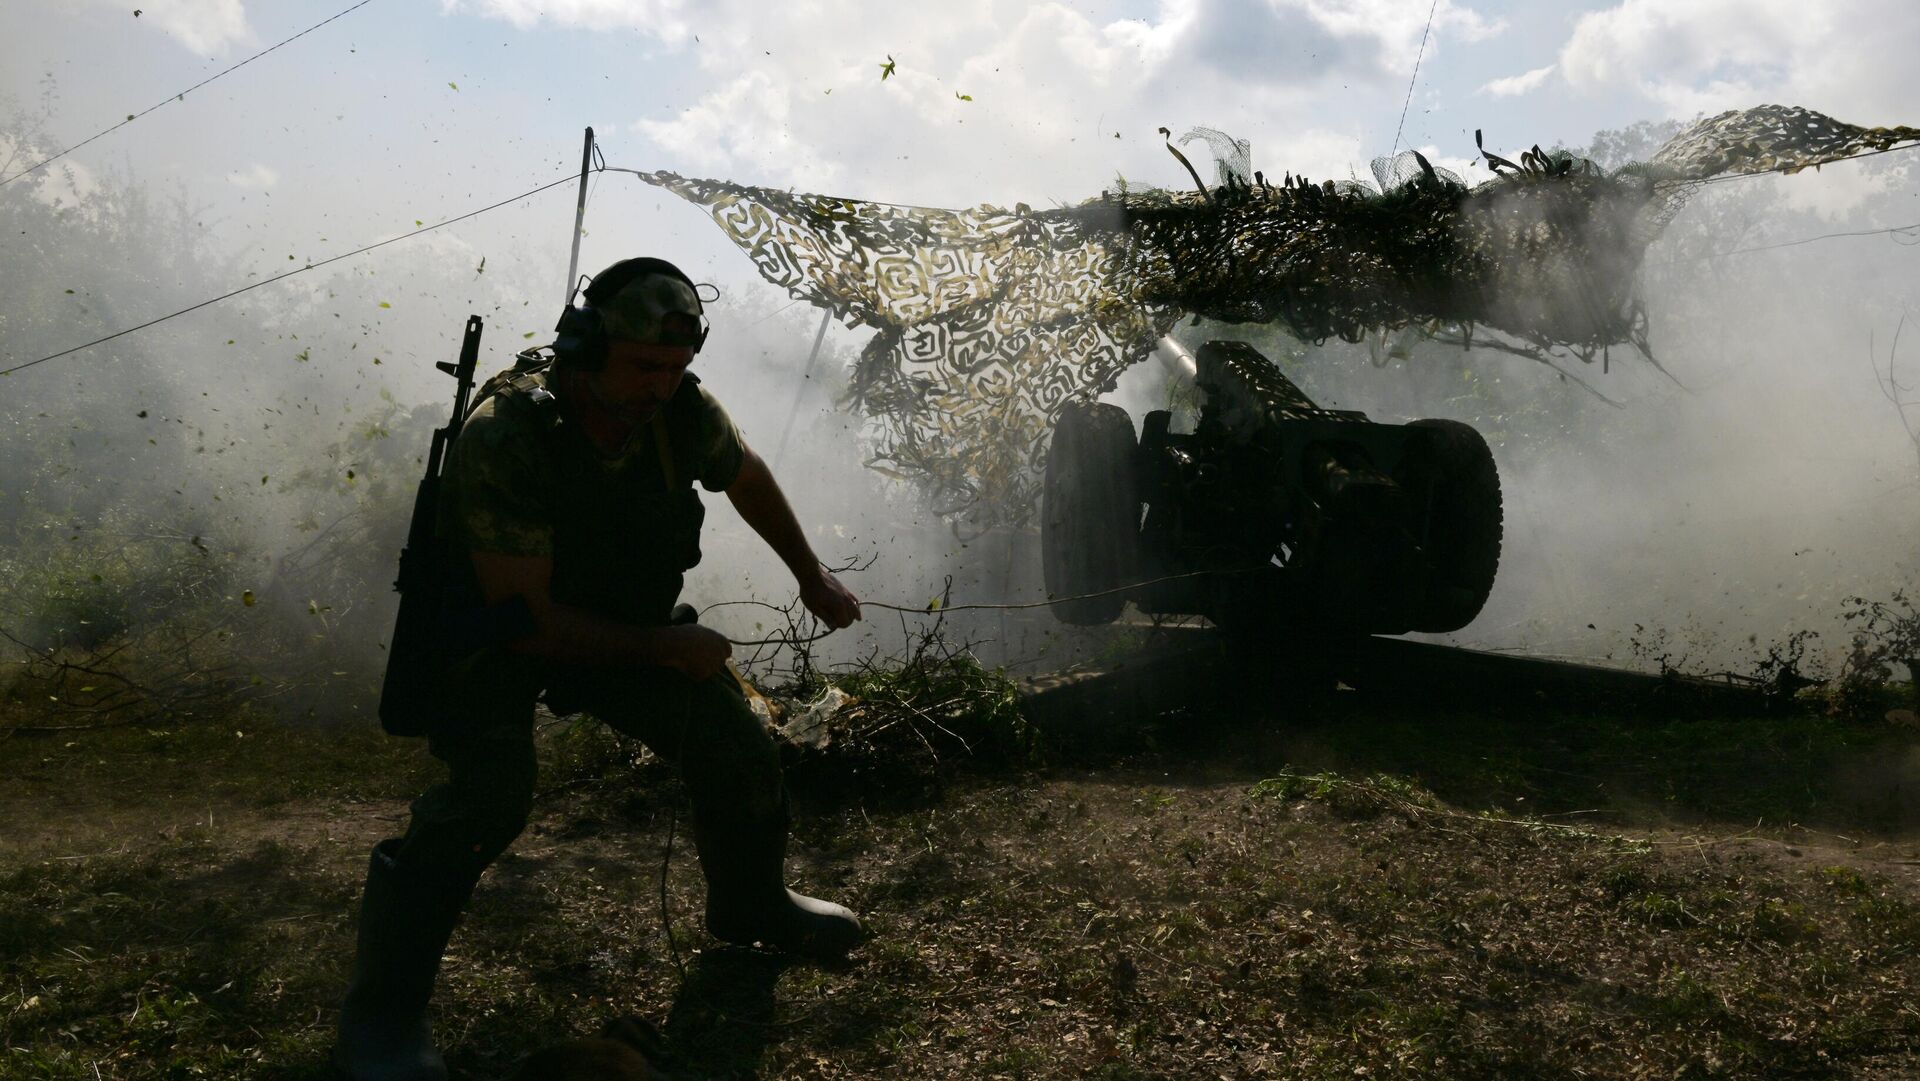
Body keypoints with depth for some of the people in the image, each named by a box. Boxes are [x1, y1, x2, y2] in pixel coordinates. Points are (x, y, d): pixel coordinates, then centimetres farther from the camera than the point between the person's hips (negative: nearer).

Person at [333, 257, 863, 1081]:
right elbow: (526, 618, -32)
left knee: (740, 752, 4)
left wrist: (811, 576, 16)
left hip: (624, 619, 6)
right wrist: (666, 648, -27)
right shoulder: (503, 440, -35)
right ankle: (382, 1010, -11)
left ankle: (750, 906, 34)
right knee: (488, 794, -28)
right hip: (498, 635, -5)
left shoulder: (683, 412, -18)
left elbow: (747, 477, 6)